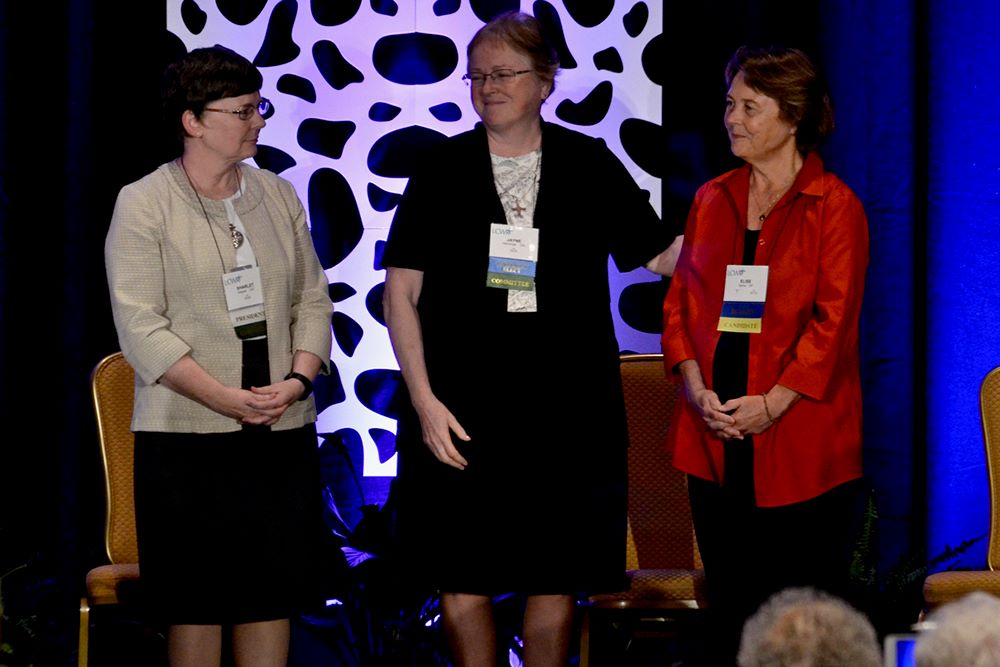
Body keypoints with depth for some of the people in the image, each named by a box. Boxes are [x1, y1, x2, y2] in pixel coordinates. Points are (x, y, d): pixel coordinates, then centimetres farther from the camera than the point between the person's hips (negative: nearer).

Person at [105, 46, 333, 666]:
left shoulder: (278, 196, 10)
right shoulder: (144, 204, -5)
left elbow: (313, 299, 12)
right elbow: (140, 324, -11)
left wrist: (298, 379, -7)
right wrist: (224, 397, -18)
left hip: (284, 433, 4)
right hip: (188, 436, -4)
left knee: (274, 596, 6)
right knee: (197, 606, 0)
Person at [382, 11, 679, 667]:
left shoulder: (589, 166, 5)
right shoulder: (443, 170, 3)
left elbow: (660, 253, 7)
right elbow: (401, 292, 2)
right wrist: (425, 401, -6)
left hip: (565, 413, 0)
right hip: (461, 413, 0)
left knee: (557, 581, 4)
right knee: (463, 578, 2)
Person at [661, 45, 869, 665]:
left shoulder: (835, 207, -2)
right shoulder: (713, 200, 14)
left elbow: (833, 320, -8)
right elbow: (681, 302, 12)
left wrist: (772, 403, -15)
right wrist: (696, 387, -4)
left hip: (800, 441, -5)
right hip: (715, 440, 5)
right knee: (731, 605, 6)